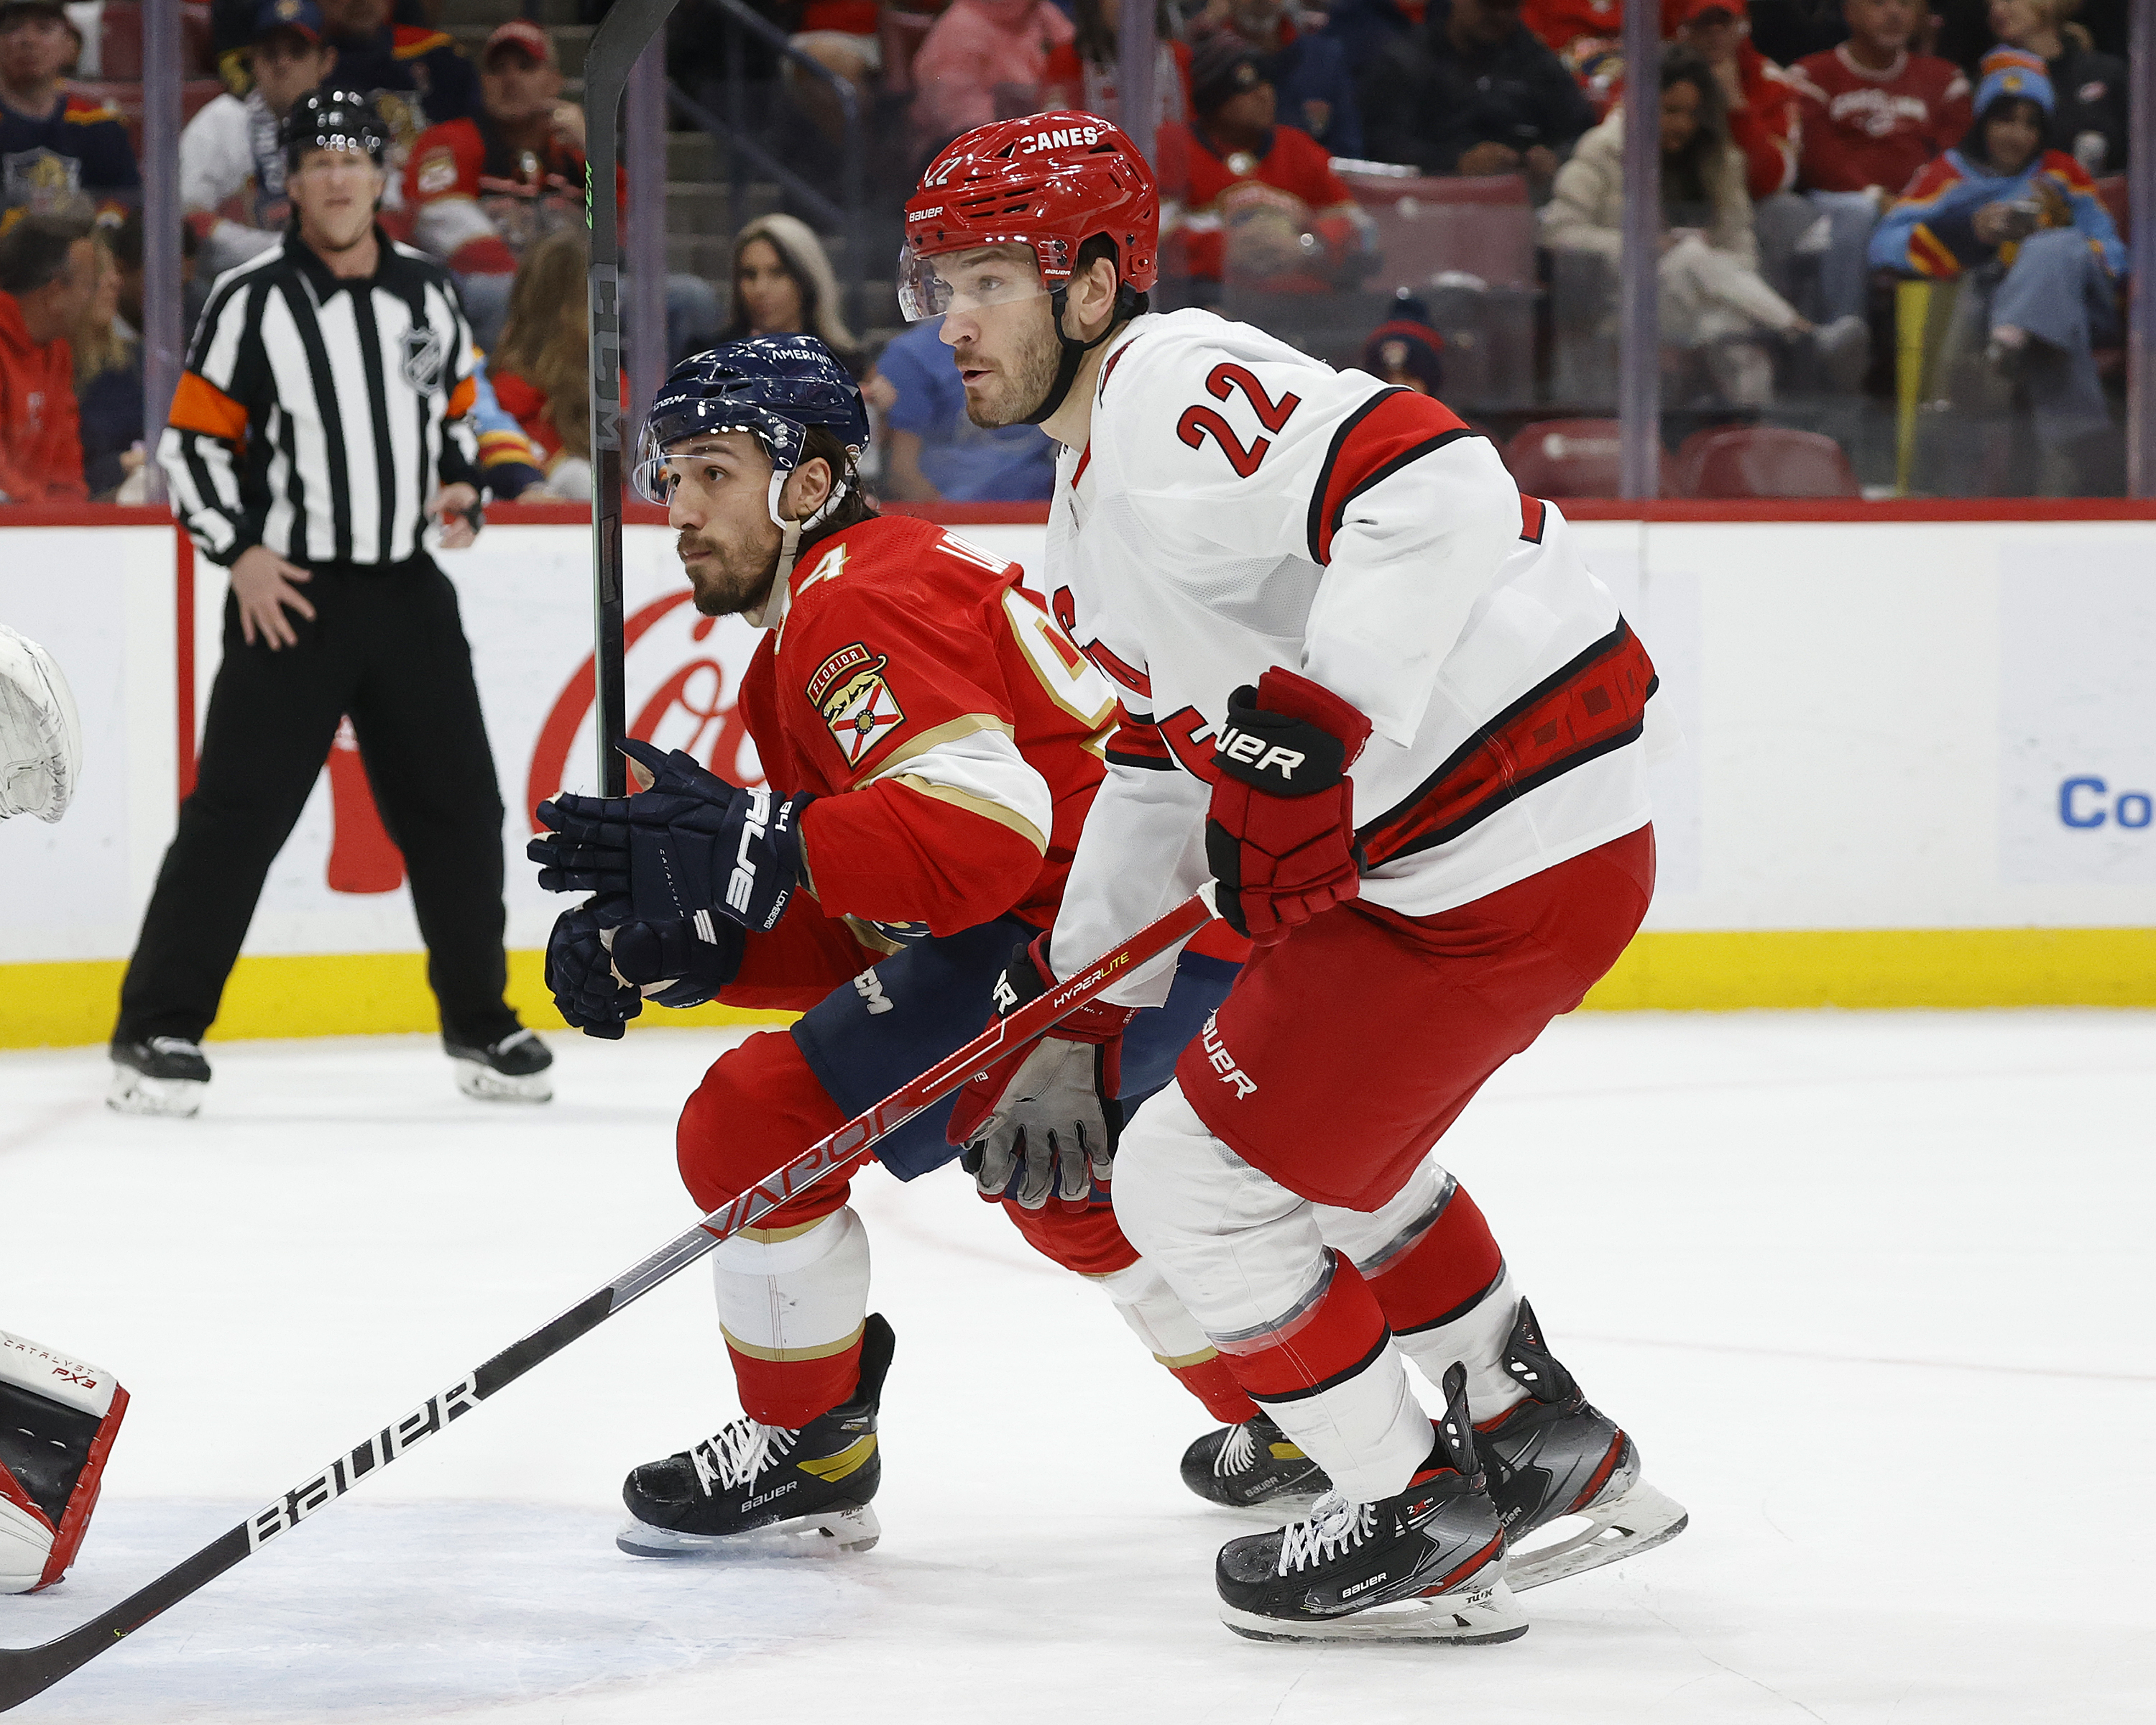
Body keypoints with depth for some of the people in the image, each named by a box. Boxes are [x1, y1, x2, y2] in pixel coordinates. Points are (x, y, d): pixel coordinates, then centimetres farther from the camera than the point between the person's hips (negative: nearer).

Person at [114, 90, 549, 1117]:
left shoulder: (427, 292, 8)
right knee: (237, 813, -8)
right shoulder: (252, 301, -6)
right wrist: (239, 552, -14)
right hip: (290, 595, -4)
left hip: (407, 592, 4)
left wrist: (462, 492, 2)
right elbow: (190, 444, -4)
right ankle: (157, 1032, -3)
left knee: (456, 809, 6)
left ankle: (480, 1023, 20)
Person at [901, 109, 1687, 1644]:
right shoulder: (1092, 495, 19)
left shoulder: (1175, 394, -16)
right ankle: (1548, 1449, 40)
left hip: (1507, 861, -11)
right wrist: (1075, 1016, 21)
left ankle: (1419, 1530, 10)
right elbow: (1165, 759, 25)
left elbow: (1432, 489, -31)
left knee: (1193, 1176, -3)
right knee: (1326, 1138, 31)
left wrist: (1307, 735, -34)